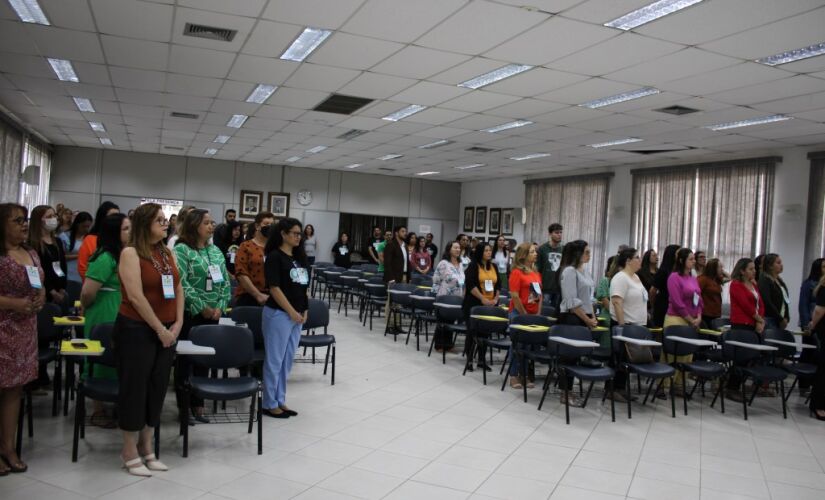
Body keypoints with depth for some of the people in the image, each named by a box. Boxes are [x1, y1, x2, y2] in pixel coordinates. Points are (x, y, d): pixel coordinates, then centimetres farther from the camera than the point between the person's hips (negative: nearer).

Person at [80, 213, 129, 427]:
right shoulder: (105, 257, -20)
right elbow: (87, 292, -23)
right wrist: (86, 309, -5)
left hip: (121, 319, 8)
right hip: (105, 319, -8)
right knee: (103, 363, 4)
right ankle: (98, 412, 17)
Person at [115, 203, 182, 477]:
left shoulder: (167, 253, 10)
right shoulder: (131, 253, -10)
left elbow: (178, 289, 10)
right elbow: (135, 296, -17)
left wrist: (177, 324, -1)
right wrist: (159, 329, -15)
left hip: (167, 331, 7)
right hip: (137, 330, -6)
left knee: (157, 388, 11)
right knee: (134, 388, 3)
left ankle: (147, 448, 24)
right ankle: (130, 451, 16)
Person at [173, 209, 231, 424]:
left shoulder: (216, 251, 12)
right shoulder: (182, 250, -8)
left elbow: (225, 281, 11)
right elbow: (181, 283, -16)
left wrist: (220, 307, -3)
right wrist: (202, 308, -16)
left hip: (212, 315, 6)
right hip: (189, 314, -6)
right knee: (185, 358, 3)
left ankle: (198, 405, 20)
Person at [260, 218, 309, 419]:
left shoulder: (299, 257, 11)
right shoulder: (275, 256, -10)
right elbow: (274, 288, -16)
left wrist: (304, 310, 10)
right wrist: (292, 312, -15)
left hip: (297, 314, 7)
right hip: (278, 313, -7)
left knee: (287, 360, 13)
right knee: (274, 360, 2)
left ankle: (280, 401, 24)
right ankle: (269, 404, 14)